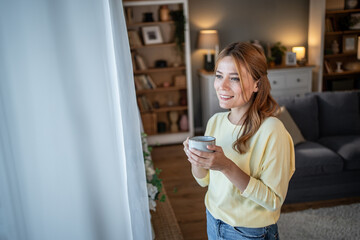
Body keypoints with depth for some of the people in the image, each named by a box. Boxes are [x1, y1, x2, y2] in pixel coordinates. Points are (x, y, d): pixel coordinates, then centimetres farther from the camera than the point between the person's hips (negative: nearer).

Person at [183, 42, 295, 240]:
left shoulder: (271, 131, -24)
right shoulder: (215, 121, -6)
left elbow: (274, 200, -22)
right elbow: (203, 180, 2)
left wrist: (227, 167, -32)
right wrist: (196, 158, -19)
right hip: (213, 221, 5)